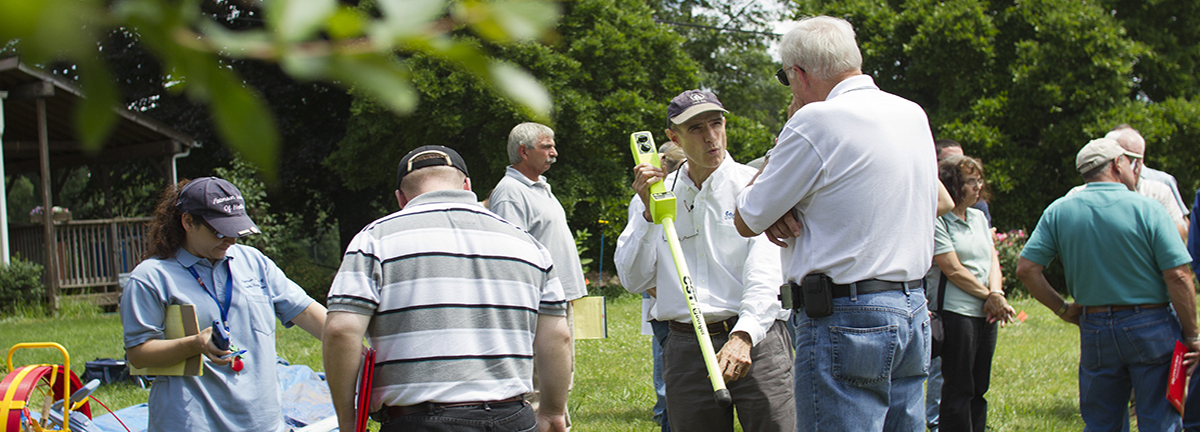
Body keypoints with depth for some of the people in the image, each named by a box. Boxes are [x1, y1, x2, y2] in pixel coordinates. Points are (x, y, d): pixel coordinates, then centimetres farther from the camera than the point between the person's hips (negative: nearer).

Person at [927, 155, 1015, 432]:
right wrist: (989, 295, -8)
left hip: (986, 315, 8)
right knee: (958, 390, -5)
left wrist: (997, 293, -9)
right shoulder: (937, 222, -9)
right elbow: (954, 270, -14)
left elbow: (992, 258, 10)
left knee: (979, 389, 10)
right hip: (955, 313, -8)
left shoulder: (978, 217, 16)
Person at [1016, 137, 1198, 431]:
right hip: (1151, 327, -3)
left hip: (1095, 329, 3)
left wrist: (1062, 308, 9)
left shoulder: (1059, 212, 1)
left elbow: (1026, 269, -3)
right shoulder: (1147, 209, -9)